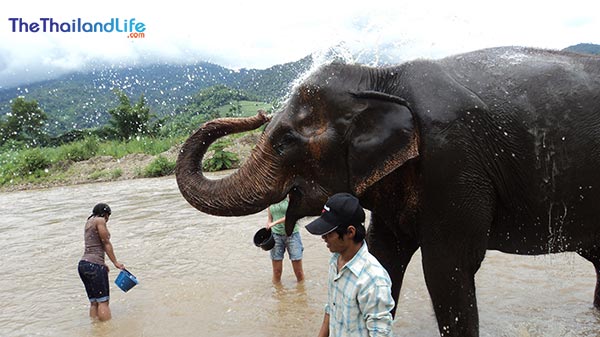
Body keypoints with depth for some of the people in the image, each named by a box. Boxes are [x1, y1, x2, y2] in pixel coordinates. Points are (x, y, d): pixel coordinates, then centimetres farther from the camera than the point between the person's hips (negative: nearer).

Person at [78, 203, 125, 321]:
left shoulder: (88, 222, 22)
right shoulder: (100, 220, -4)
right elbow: (106, 243, -4)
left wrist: (102, 264, 25)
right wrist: (115, 262, 2)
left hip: (83, 264, 9)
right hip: (94, 265, -9)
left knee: (94, 302, 11)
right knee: (103, 301, -6)